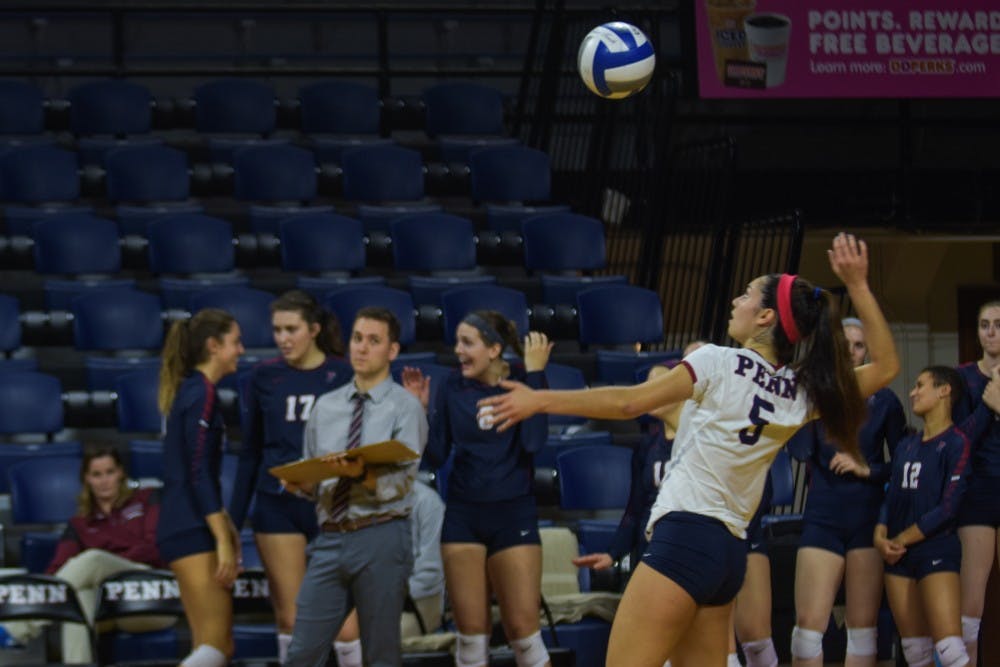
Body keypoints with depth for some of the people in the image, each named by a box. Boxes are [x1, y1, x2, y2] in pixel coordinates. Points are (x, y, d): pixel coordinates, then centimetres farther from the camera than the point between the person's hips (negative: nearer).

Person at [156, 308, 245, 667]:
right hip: (193, 531, -10)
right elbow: (198, 473, -19)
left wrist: (225, 525, 29)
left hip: (184, 529, 10)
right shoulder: (202, 394, -12)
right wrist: (223, 540, -20)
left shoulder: (189, 390, 17)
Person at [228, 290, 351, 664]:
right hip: (277, 504, 2)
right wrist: (234, 520, 9)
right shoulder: (263, 377, 5)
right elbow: (250, 453, 10)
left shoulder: (343, 376, -1)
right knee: (290, 617, 1)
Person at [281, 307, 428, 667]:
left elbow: (400, 482, -11)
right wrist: (299, 483, -5)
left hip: (381, 539, -4)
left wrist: (360, 473, -30)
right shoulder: (325, 406, 15)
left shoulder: (405, 407, -1)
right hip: (329, 540, 5)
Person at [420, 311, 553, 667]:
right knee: (471, 631, 3)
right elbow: (436, 456, 2)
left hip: (513, 514, -3)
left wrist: (534, 375, -18)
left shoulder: (523, 381, -5)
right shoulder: (453, 388, 2)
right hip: (463, 515, 3)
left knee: (522, 628, -4)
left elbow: (534, 442, -19)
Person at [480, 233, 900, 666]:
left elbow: (628, 403, -7)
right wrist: (858, 286, 15)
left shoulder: (719, 363, -5)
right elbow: (885, 367, 20)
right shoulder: (801, 394, 10)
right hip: (730, 552, 7)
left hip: (684, 537, -7)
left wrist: (540, 400, -1)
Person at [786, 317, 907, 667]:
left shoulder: (883, 400, 5)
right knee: (808, 623, -10)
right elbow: (800, 451, -9)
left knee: (863, 626, 0)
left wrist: (866, 470, -9)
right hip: (822, 517, 0)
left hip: (868, 519, 0)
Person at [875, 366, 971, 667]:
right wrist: (880, 536, -4)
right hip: (899, 555, 7)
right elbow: (890, 497, 15)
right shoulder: (906, 446, 17)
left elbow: (948, 507, -12)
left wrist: (901, 540, -9)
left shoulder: (956, 442, -5)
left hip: (937, 550, -7)